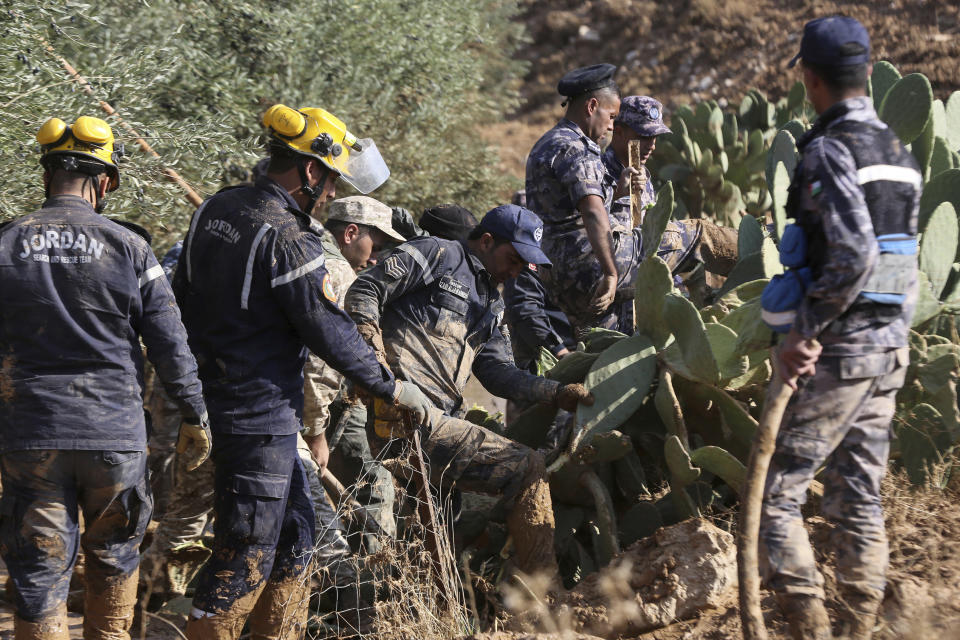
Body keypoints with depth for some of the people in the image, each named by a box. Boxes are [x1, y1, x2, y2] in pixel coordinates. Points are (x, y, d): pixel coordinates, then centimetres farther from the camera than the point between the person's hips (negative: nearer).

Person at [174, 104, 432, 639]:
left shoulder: (214, 210, 9)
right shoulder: (287, 235, -18)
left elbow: (184, 298, 17)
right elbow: (327, 329, -16)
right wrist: (390, 387, -5)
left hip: (213, 393, 9)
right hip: (261, 412, -9)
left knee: (295, 532, 18)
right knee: (248, 549, -2)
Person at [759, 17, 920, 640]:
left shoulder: (830, 150, -15)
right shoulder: (900, 152, 12)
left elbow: (853, 253, -27)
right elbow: (900, 251, 14)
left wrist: (805, 331, -21)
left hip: (839, 349, -8)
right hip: (891, 344, 8)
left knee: (775, 490, -1)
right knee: (860, 493, 13)